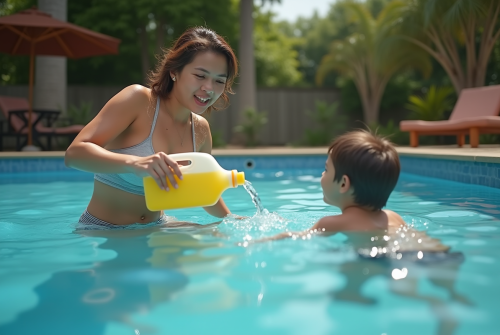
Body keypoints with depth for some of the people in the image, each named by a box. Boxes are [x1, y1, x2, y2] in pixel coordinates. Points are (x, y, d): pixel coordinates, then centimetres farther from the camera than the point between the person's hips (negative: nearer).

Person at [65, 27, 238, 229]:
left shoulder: (200, 129, 3)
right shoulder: (139, 100, -15)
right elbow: (74, 153, -26)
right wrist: (134, 163, -41)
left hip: (153, 230, 6)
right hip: (101, 232, -5)